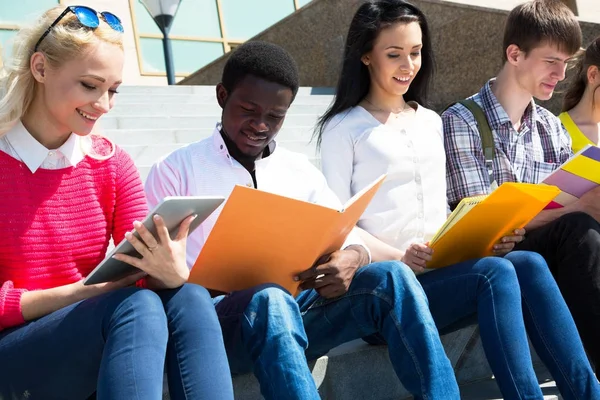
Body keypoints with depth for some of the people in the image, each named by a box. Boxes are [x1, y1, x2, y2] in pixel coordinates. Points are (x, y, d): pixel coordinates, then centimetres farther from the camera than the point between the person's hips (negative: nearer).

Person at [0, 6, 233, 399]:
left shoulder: (114, 164, 4)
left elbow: (148, 268, -3)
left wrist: (172, 274, -26)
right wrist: (87, 289, -19)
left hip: (96, 336, 4)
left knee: (190, 298, -26)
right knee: (137, 305, -31)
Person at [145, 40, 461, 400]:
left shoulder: (301, 172, 17)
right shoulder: (175, 171, 6)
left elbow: (350, 242, 13)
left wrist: (350, 260, -13)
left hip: (297, 310, 4)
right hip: (216, 318, -3)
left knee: (391, 277, -22)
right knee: (271, 300, -39)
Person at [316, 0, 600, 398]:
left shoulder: (431, 122, 21)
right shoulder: (343, 128, 3)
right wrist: (399, 258, -21)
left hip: (443, 269, 5)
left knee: (530, 264, -24)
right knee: (497, 273, -31)